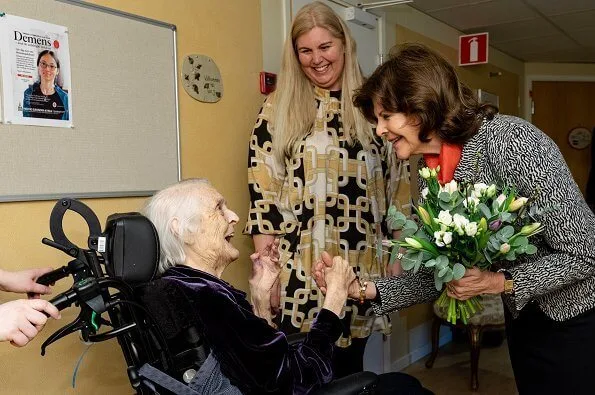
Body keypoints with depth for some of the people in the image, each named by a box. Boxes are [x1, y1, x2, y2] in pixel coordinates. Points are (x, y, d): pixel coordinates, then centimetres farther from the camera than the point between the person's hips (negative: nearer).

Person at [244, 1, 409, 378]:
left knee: (350, 368, 15)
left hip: (361, 263, 2)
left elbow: (397, 181, 9)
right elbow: (262, 191, -2)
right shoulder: (279, 108, 1)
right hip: (298, 266, -2)